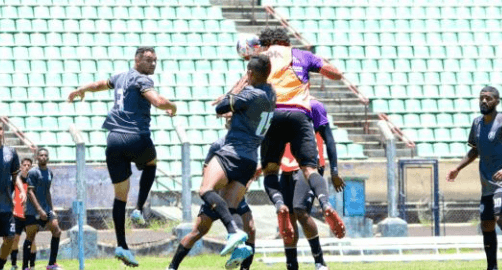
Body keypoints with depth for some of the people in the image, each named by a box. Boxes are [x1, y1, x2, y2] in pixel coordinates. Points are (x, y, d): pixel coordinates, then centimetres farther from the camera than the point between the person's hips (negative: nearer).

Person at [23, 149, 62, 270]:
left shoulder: (49, 173, 15)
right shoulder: (33, 172, -8)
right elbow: (30, 192, -14)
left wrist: (51, 209, 20)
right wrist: (39, 210, -21)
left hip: (46, 209, 7)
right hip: (33, 210, -7)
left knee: (56, 231, -4)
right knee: (30, 236, -5)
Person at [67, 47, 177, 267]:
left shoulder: (121, 77, 19)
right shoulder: (142, 80, -4)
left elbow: (98, 85, 38)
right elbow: (158, 101, -21)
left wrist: (79, 91, 59)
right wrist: (172, 107, 1)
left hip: (114, 141, 5)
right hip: (137, 138, -5)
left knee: (120, 195, 8)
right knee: (151, 163, 30)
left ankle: (121, 246, 1)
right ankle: (139, 209, 13)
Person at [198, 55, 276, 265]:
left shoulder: (250, 94, -12)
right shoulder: (270, 95, 13)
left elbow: (219, 109, -4)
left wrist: (234, 92, 10)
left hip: (232, 153, -9)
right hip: (251, 159, 9)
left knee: (206, 190, -21)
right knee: (232, 206, 6)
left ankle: (234, 231, -39)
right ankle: (239, 247, -19)